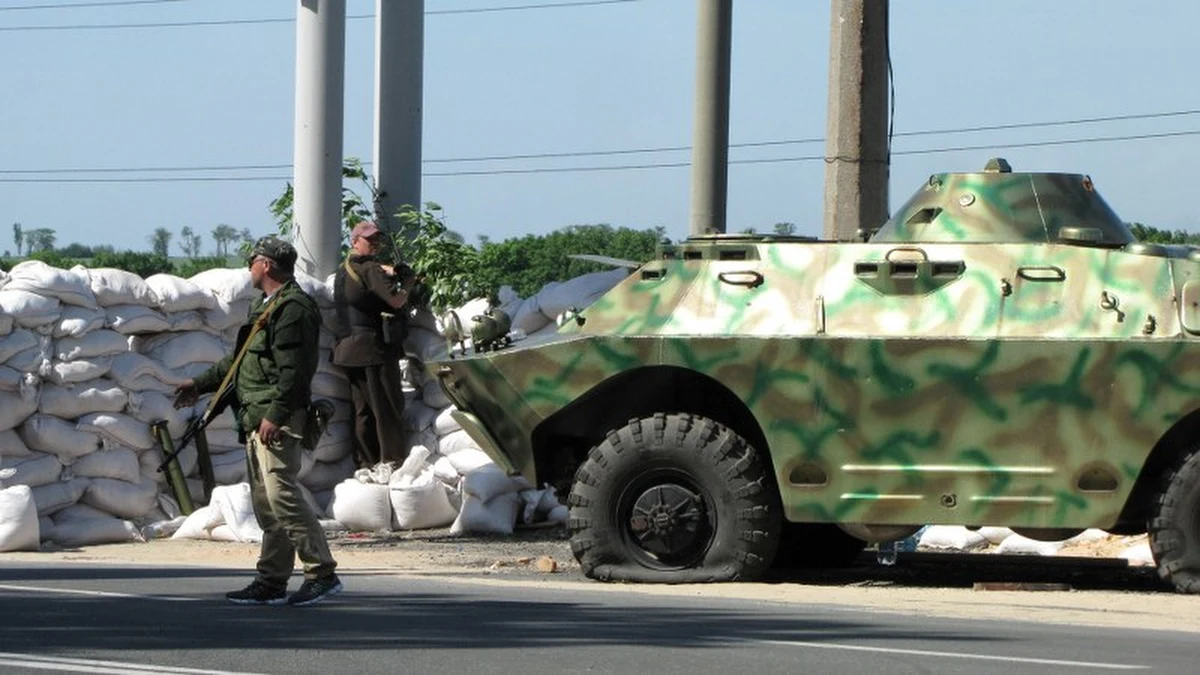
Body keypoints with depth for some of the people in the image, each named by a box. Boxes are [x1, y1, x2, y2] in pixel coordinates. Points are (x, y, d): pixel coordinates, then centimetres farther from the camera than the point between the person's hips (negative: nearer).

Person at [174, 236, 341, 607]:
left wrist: (274, 415, -24)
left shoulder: (293, 308, -12)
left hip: (278, 421, -11)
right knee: (265, 503, 10)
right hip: (257, 420, 11)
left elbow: (294, 370, -20)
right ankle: (272, 581, 13)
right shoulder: (267, 307, 22)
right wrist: (200, 384, 34)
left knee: (281, 494, -16)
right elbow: (239, 361, 33)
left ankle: (322, 572, -16)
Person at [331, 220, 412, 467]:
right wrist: (408, 282, -2)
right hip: (374, 347, -9)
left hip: (349, 350, 9)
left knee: (362, 408, 10)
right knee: (387, 406, -5)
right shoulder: (370, 269, -13)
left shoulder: (344, 270, 16)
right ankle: (393, 460, -5)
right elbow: (396, 300, -20)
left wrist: (389, 271, 13)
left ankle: (365, 461, 11)